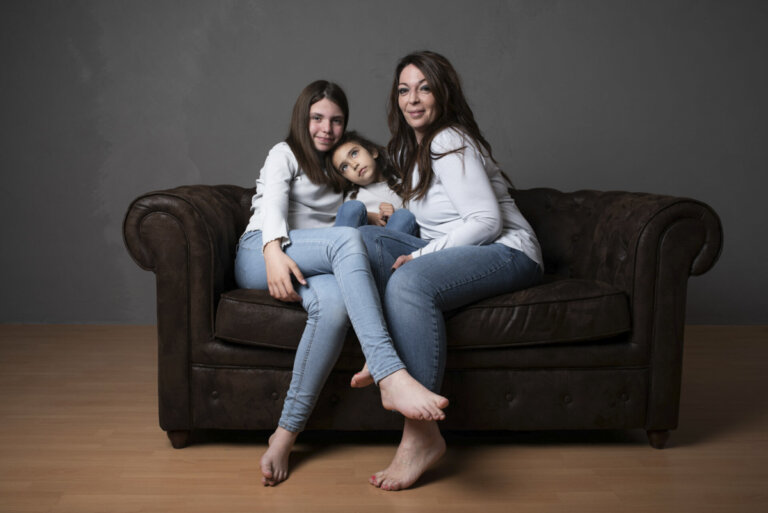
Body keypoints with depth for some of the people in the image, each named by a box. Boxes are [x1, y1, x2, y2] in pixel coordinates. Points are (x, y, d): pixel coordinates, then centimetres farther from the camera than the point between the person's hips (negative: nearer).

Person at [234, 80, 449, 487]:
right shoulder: (285, 153, 15)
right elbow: (273, 203, -4)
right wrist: (274, 251, -25)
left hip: (316, 264, 4)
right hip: (260, 256, -4)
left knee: (334, 301, -36)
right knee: (347, 239, -36)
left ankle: (286, 433, -34)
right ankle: (392, 378, -52)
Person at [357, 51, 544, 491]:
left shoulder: (451, 142, -11)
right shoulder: (411, 148, 19)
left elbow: (487, 220, -18)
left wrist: (421, 255, -18)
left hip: (508, 254, -9)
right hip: (454, 253, 9)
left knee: (410, 282, -36)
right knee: (366, 237, -5)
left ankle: (422, 435, -35)